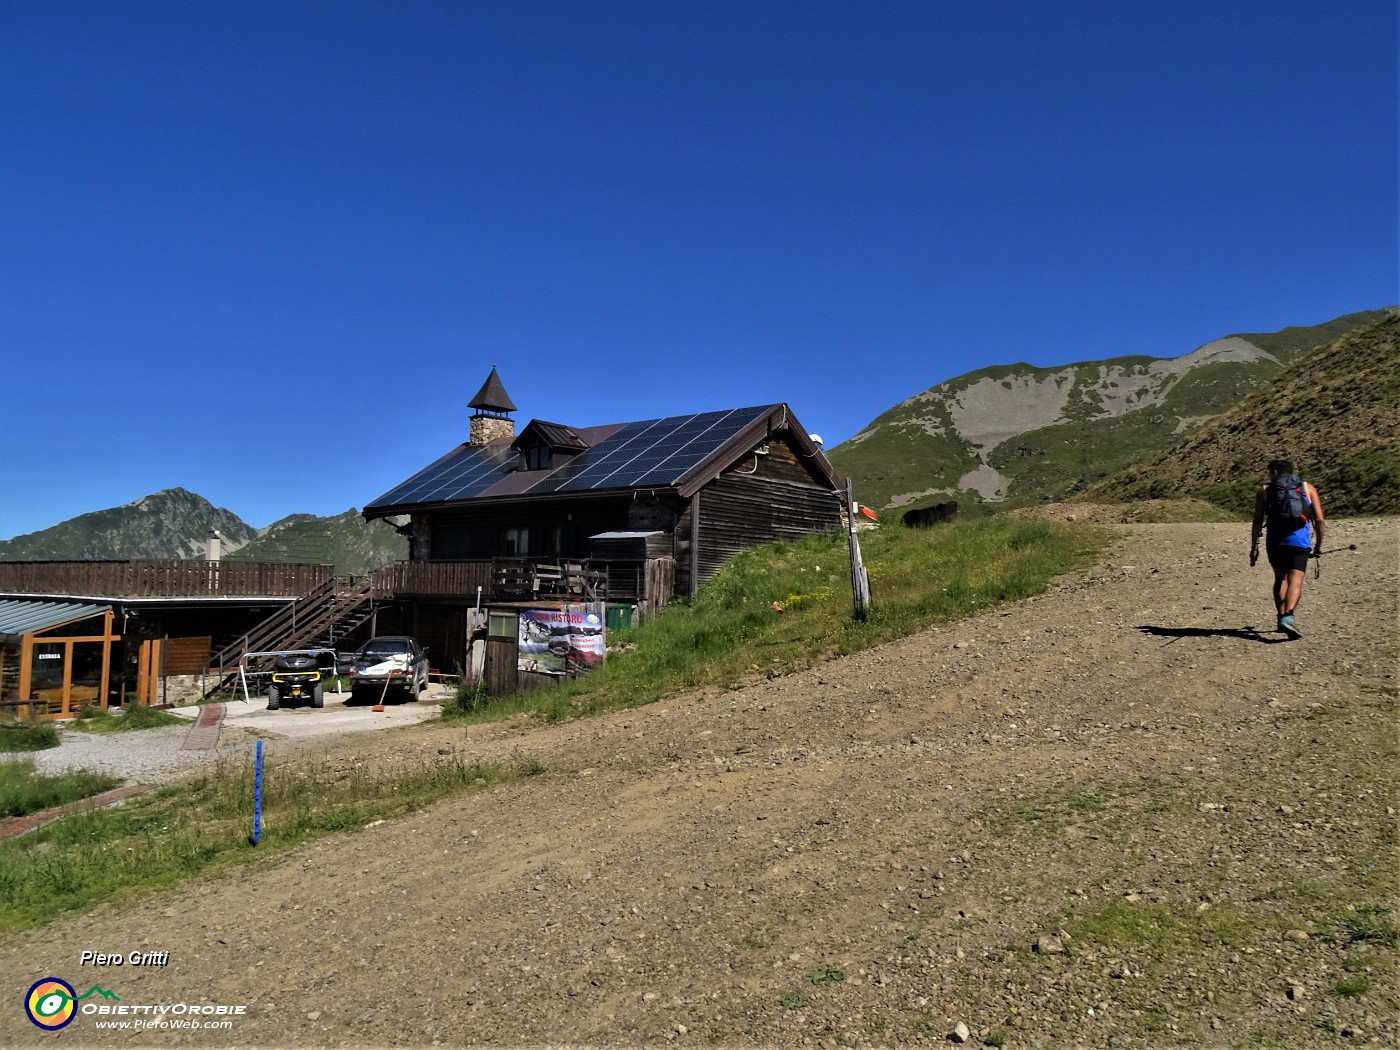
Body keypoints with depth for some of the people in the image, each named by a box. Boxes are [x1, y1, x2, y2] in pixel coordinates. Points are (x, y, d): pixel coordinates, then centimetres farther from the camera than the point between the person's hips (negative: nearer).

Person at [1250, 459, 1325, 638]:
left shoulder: (1264, 490, 12)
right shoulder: (1307, 487, 14)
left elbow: (1257, 522, 3)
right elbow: (1319, 520, 7)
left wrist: (1254, 547, 5)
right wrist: (1319, 544, 17)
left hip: (1275, 542, 1)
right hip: (1300, 541, -1)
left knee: (1280, 578, 20)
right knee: (1295, 581, -8)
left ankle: (1281, 617, 18)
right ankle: (1288, 617, -28)